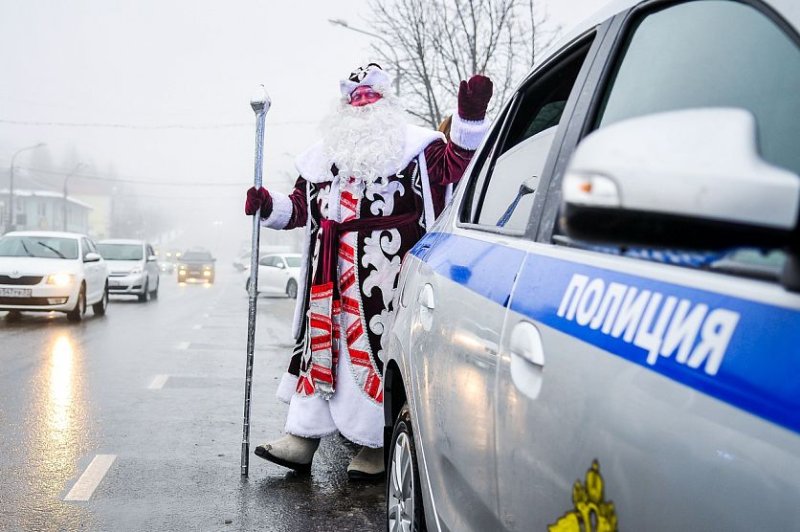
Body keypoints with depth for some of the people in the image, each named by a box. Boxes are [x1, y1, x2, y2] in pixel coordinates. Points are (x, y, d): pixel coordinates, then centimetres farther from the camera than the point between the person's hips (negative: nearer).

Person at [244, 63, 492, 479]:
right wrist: (269, 206, 5)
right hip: (330, 277, 6)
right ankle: (303, 437, 14)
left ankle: (379, 445, 6)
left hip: (385, 276, -5)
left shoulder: (415, 146, 9)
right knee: (320, 347, 7)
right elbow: (301, 206, 23)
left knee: (378, 349, -6)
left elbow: (456, 164, -5)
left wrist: (470, 118, -17)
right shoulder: (322, 155, 25)